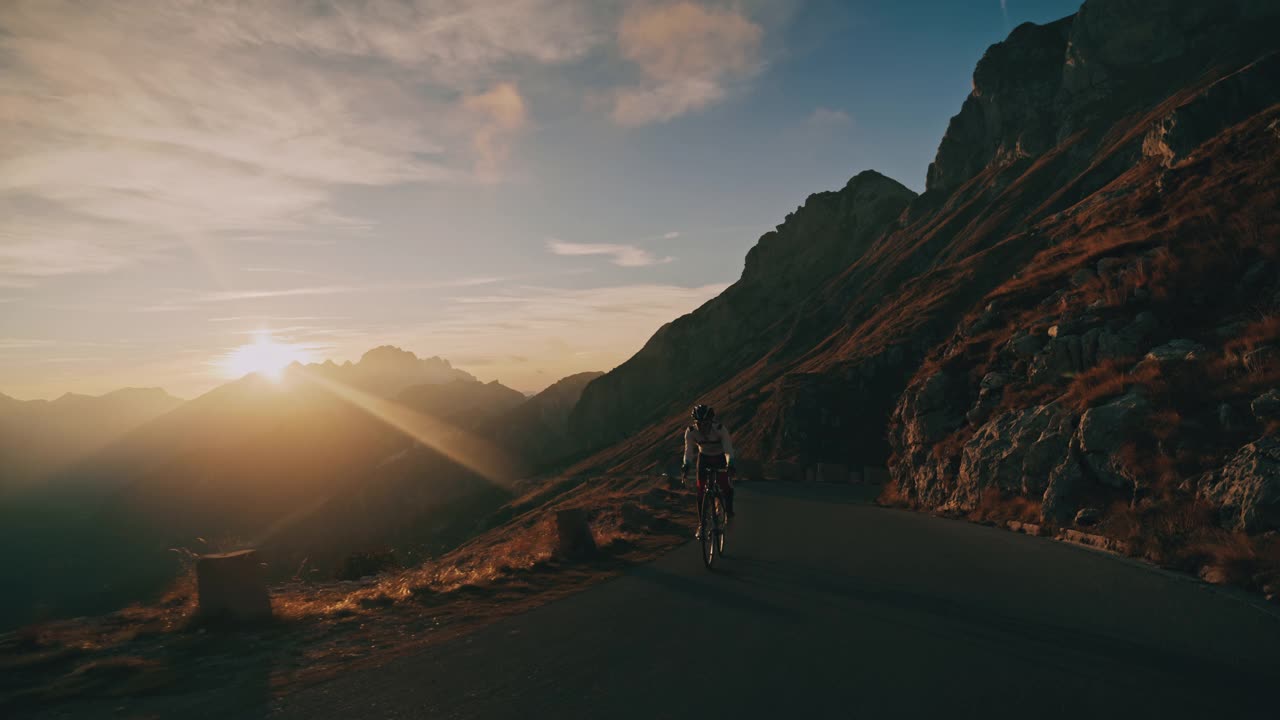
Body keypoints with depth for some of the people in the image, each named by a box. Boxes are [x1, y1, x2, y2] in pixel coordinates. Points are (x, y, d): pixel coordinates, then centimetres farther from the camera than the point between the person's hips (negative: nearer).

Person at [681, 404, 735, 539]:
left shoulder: (720, 430, -30)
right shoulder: (690, 431, -24)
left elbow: (728, 449, -35)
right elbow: (688, 451, -26)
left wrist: (730, 464, -53)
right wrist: (685, 465, -43)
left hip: (720, 458, -1)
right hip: (704, 458, 2)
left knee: (725, 486, -17)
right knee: (701, 491, -8)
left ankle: (729, 510, 11)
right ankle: (701, 524, 1)